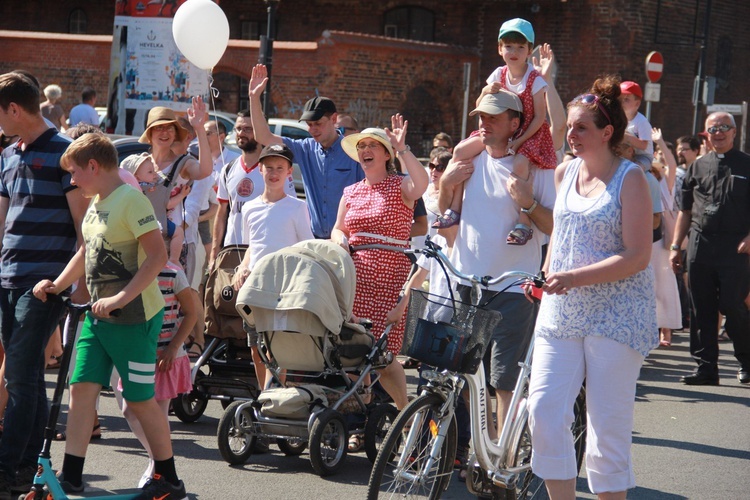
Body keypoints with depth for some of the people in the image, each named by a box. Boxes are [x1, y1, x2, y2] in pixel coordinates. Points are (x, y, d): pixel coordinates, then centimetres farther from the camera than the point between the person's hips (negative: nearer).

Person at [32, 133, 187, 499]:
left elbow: (157, 255, -23)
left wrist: (121, 298, -27)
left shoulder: (131, 200, -16)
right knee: (81, 389, 4)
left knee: (140, 399, -1)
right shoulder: (95, 204, 12)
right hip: (98, 315, 9)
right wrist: (56, 285, 12)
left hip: (134, 317, -9)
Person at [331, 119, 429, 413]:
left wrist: (402, 149, -24)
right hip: (355, 277, 5)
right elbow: (337, 229, 21)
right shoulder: (351, 192, 17)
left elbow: (421, 183, -22)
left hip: (390, 280, -5)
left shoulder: (400, 186, 0)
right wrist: (340, 239, -2)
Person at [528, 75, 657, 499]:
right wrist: (546, 277, 13)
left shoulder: (630, 178, -8)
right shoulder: (565, 173, 10)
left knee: (609, 424, -1)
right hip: (562, 312, 6)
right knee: (543, 411, -4)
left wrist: (574, 277, -21)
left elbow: (637, 257, -14)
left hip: (616, 317, -5)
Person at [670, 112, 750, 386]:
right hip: (700, 243, 4)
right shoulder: (697, 167, 14)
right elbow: (685, 211, 17)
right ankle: (706, 367, 10)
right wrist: (675, 245, 11)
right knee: (702, 309, 4)